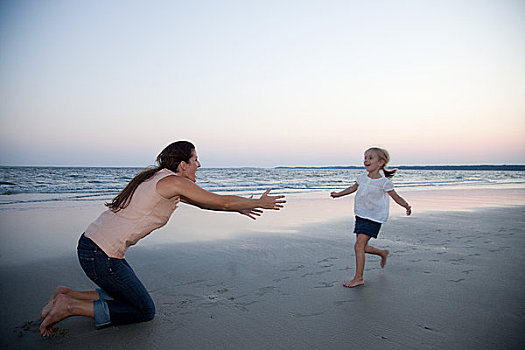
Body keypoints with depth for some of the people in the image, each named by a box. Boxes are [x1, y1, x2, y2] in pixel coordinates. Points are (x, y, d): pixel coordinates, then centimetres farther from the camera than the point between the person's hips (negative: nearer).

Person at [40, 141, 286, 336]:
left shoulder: (160, 178, 13)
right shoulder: (174, 182, -15)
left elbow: (201, 202, 22)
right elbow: (222, 202, -9)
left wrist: (240, 208, 23)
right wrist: (259, 203, 5)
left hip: (92, 244, 9)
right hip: (101, 256, -9)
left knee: (131, 295, 23)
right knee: (144, 311, 6)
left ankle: (68, 295, 19)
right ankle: (70, 306, 2)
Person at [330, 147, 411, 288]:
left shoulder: (384, 182, -12)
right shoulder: (362, 177, 5)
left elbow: (396, 197, -8)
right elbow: (353, 188, 23)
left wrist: (406, 206, -26)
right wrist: (339, 194, 30)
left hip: (373, 218, -7)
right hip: (360, 216, 7)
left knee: (359, 246, -13)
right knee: (361, 247, 13)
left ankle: (358, 278, -3)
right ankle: (383, 252, 41)